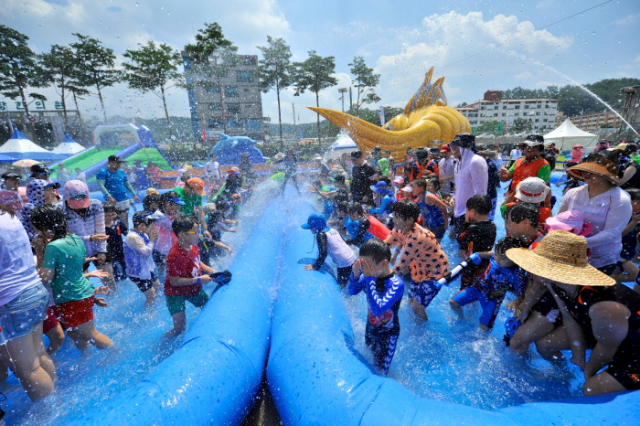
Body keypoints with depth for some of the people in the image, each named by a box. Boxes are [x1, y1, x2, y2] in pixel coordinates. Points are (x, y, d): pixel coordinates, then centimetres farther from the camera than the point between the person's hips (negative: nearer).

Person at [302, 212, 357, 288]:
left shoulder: (321, 235, -11)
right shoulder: (333, 230, 11)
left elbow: (323, 253, -20)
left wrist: (315, 266, -14)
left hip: (344, 264, -8)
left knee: (342, 285, 5)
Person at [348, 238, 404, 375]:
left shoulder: (396, 284, -33)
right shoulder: (370, 275, -19)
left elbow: (377, 309, -43)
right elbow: (352, 291, -7)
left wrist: (369, 279, -42)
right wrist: (355, 274, -27)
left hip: (387, 333, -6)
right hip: (370, 327, 6)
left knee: (380, 371, 14)